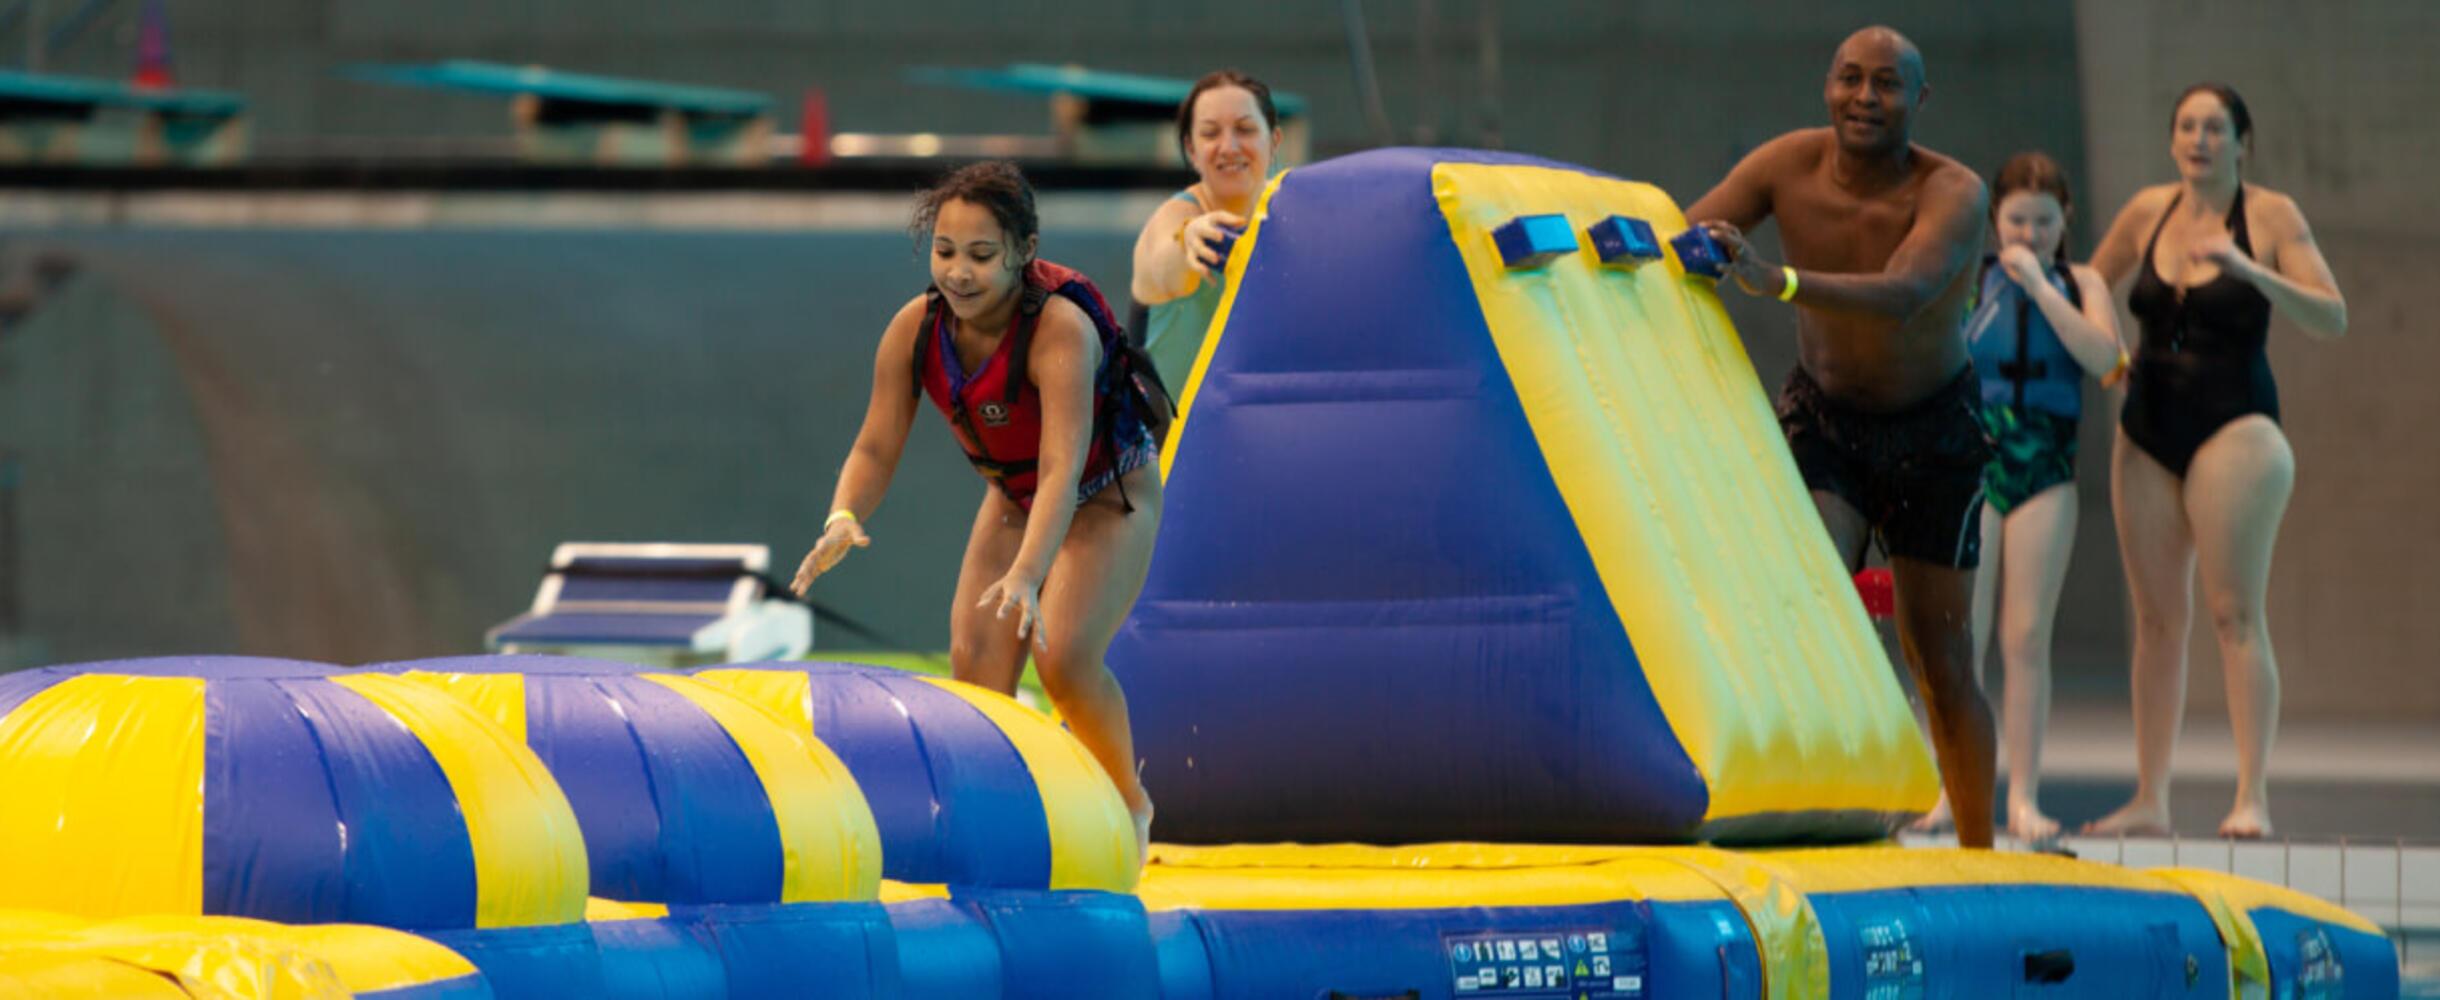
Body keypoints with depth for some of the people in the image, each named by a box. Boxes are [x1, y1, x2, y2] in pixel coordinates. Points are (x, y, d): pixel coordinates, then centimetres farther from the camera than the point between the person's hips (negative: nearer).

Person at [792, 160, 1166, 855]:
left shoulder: (1061, 328, -36)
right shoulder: (915, 329, -20)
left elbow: (1062, 469, -44)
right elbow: (876, 447, -16)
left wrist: (1026, 574, -58)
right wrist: (844, 519, -38)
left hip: (1109, 497, -5)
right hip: (1012, 498, 5)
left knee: (1064, 658, -21)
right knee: (975, 660, -8)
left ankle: (1128, 809, 4)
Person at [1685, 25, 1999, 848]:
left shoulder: (1954, 194, -26)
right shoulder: (1788, 166, -15)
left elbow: (1902, 294, -44)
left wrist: (1775, 281, -60)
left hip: (1931, 433, -2)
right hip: (1822, 415, 2)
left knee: (1940, 663, 3)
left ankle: (1977, 853, 19)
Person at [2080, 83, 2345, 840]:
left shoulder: (2271, 216, -3)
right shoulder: (2147, 212, 9)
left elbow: (2332, 318, -11)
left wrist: (2252, 272, -23)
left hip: (2233, 428, -5)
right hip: (2148, 430, 5)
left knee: (2234, 612, -12)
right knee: (2157, 616, 5)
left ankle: (2252, 798, -14)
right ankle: (2150, 798, 9)